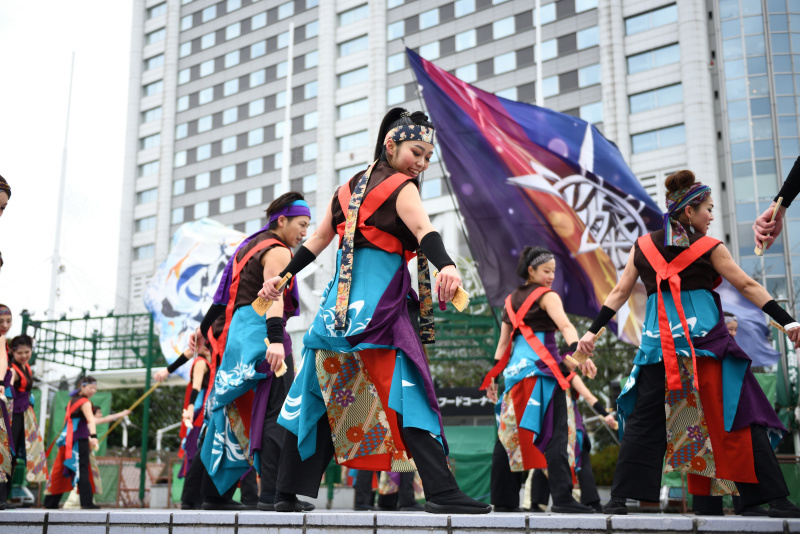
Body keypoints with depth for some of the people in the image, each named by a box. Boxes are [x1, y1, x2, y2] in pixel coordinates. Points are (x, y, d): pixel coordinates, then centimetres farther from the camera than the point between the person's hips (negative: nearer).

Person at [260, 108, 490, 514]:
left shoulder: (350, 188, 18)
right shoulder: (401, 188, -4)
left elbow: (317, 240, 21)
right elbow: (422, 229, -24)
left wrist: (284, 276, 30)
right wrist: (446, 265, -40)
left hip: (338, 305, 7)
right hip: (379, 307, -7)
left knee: (317, 396, 11)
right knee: (407, 393, -12)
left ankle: (287, 493, 16)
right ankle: (441, 492, -18)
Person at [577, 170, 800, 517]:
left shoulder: (643, 246, 10)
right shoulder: (709, 248, 2)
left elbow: (619, 293, 9)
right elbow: (748, 287, 1)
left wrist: (593, 331, 13)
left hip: (659, 342, 3)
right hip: (706, 339, -2)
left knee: (643, 420, 6)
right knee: (737, 415, 2)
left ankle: (620, 498, 1)